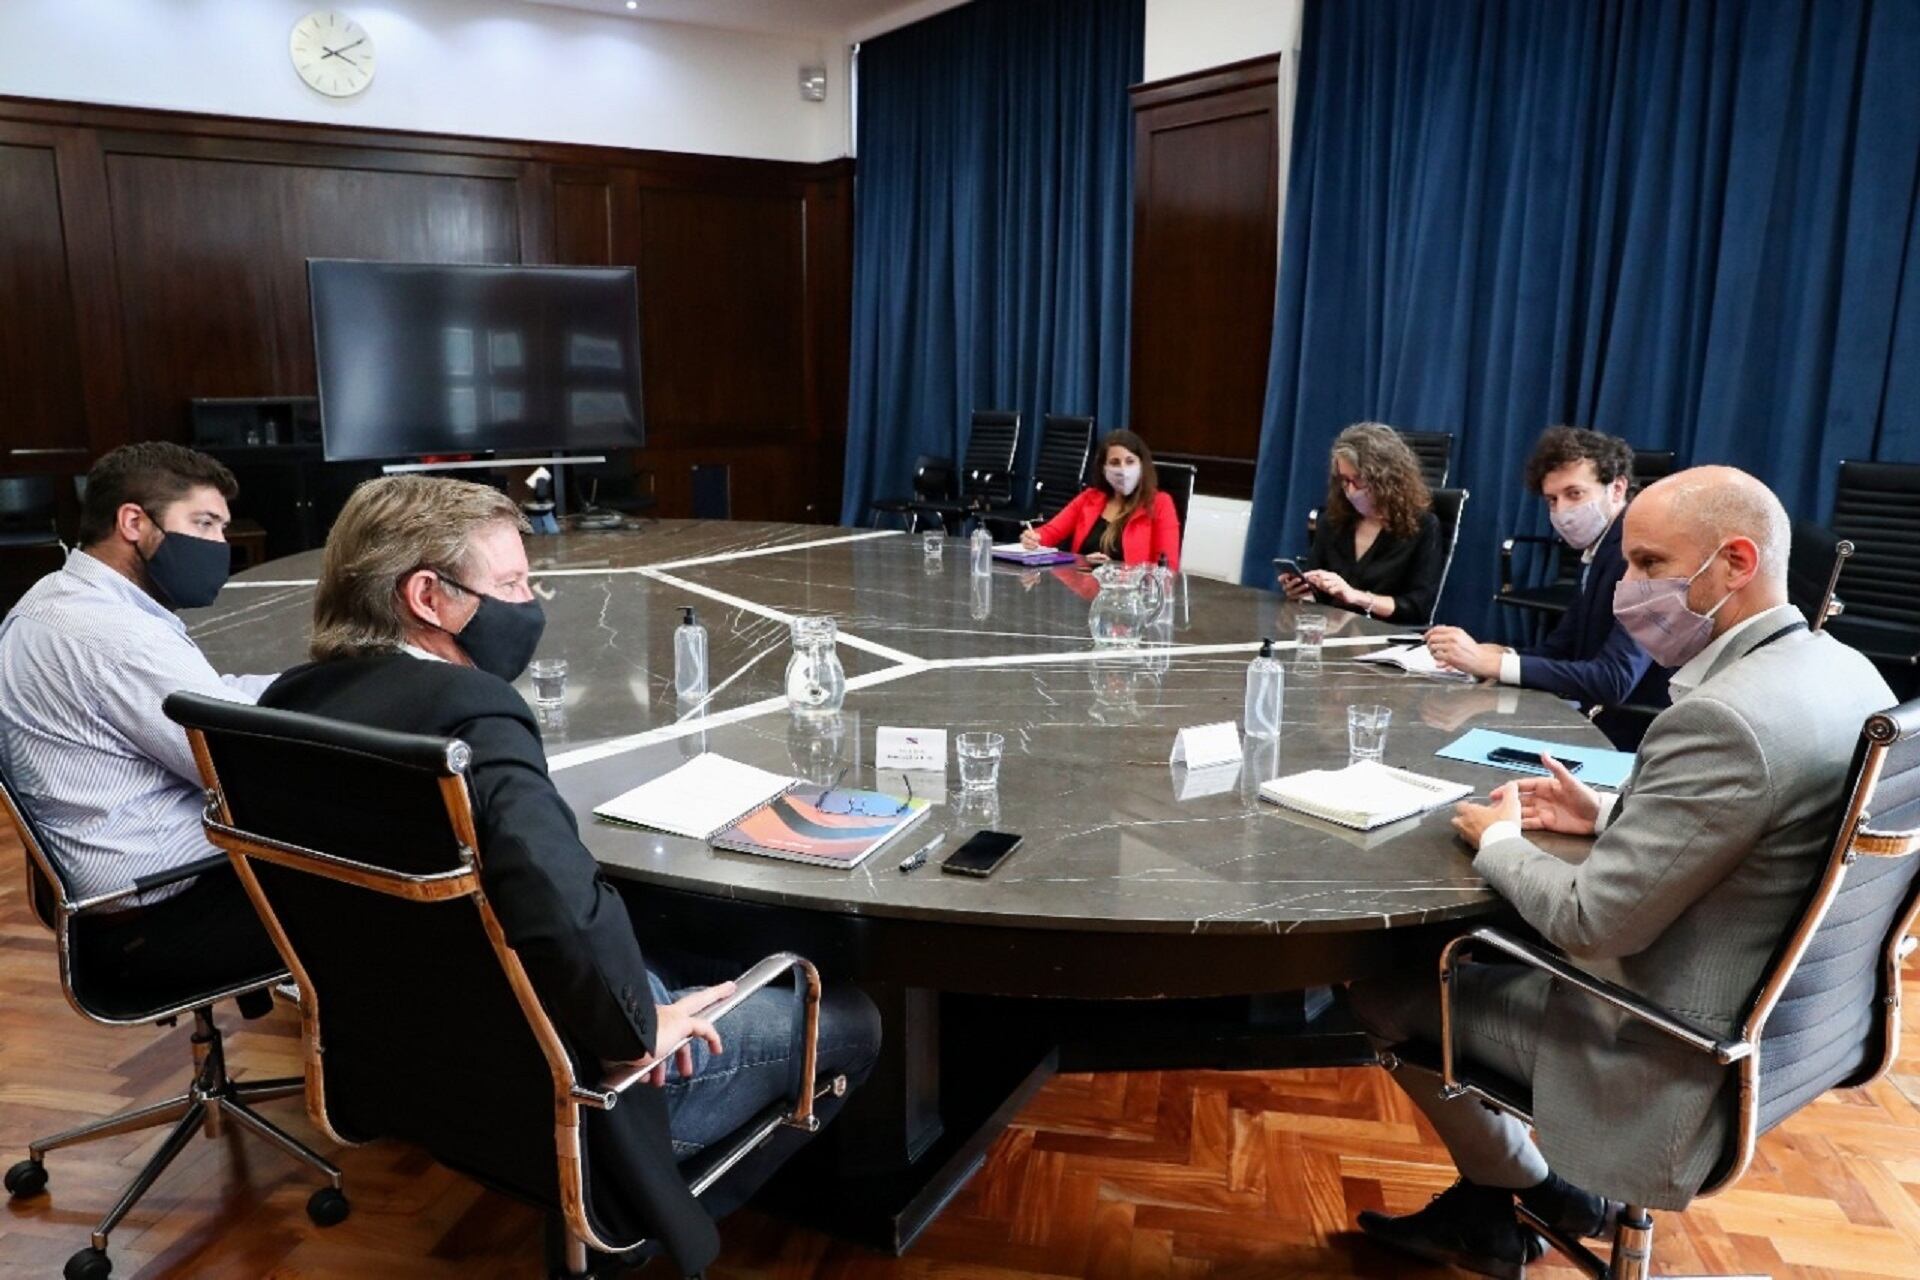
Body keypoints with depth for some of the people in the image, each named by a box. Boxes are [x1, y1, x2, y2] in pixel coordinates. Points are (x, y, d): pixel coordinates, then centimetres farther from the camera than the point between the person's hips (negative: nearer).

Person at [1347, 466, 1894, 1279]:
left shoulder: (1723, 717, -32)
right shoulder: (1843, 673, -2)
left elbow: (1592, 923, -26)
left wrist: (1497, 840, -9)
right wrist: (1613, 815, 6)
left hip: (1674, 1062, -9)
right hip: (1774, 1018, 9)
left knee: (1382, 987, 6)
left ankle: (1528, 1190, 28)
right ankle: (1491, 1203, 30)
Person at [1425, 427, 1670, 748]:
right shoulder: (1597, 553, 10)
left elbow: (1613, 680, -26)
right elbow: (1556, 651, 8)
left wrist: (1490, 663, -28)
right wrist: (1497, 653, -12)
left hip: (1634, 740, -7)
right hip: (1602, 728, 7)